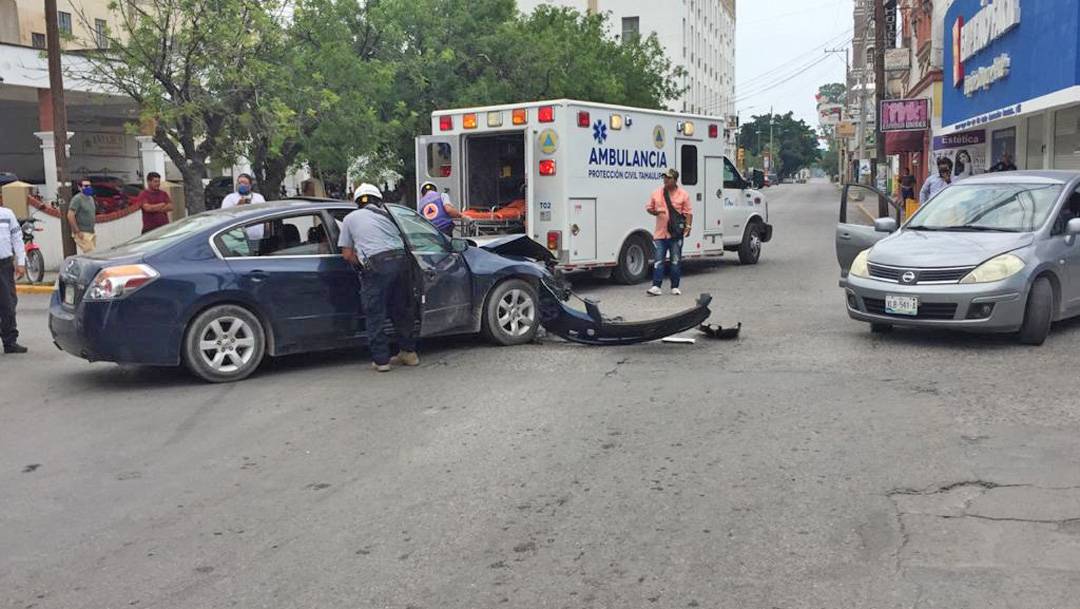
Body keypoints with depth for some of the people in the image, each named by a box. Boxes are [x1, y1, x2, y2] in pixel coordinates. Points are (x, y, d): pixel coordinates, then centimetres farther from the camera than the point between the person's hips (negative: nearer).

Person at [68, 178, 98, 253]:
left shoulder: (91, 198, 15)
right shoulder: (77, 199, -12)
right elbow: (70, 216, -18)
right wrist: (78, 232, -20)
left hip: (91, 232, 9)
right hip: (82, 234, -9)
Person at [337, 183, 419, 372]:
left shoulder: (350, 218, 16)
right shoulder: (386, 215, 25)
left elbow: (347, 254, 13)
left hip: (376, 265, -4)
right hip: (401, 259, 4)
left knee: (375, 315, 5)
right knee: (403, 310, 17)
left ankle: (381, 360, 6)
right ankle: (409, 353, 25)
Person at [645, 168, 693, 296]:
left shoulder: (683, 194, 1)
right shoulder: (657, 193, 7)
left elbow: (688, 212, -1)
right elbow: (649, 208, 13)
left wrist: (688, 226, -13)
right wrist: (655, 212, -8)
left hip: (676, 234, -1)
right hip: (660, 233, 1)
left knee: (675, 261, 6)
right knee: (658, 261, -3)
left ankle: (675, 287, 14)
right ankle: (656, 286, -4)